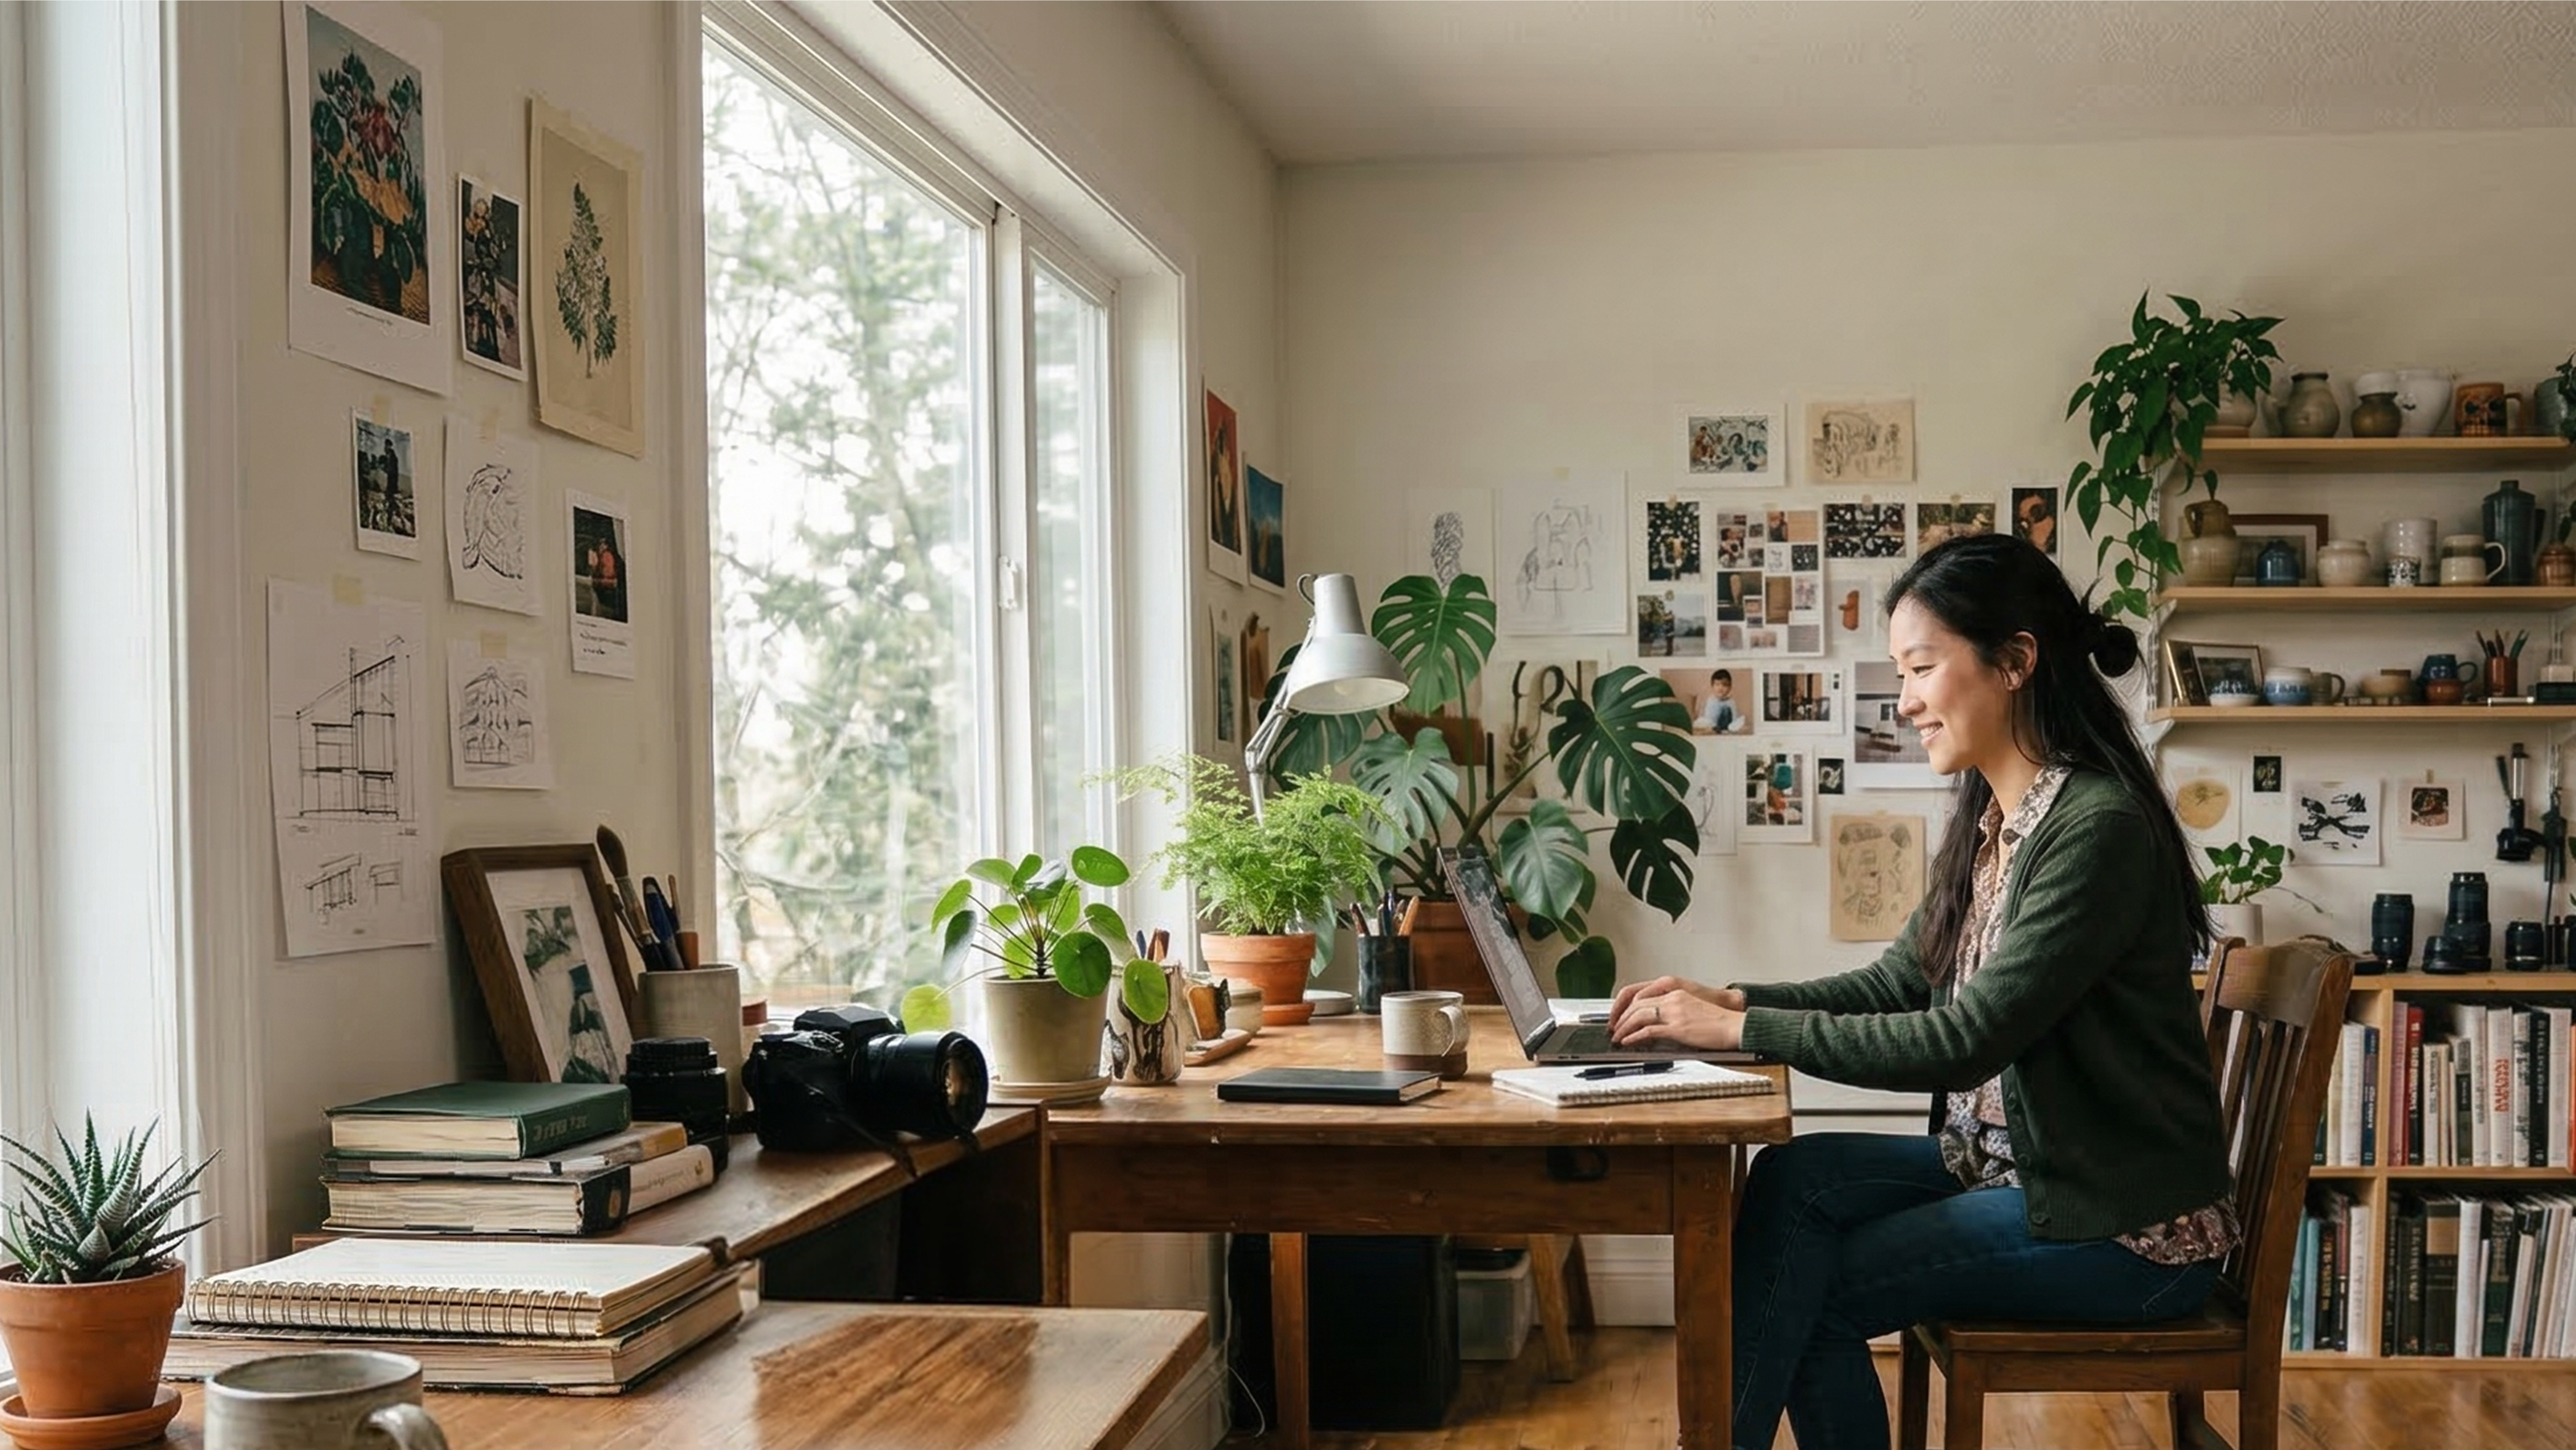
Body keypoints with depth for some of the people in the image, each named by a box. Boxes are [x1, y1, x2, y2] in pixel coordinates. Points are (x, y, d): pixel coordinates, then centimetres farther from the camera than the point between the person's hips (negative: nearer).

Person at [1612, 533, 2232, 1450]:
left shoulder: (2098, 827, -22)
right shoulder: (1990, 819, 6)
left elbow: (1963, 1040, -26)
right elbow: (1897, 983, 11)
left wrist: (1742, 1031, -22)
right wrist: (1733, 999, -4)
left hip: (2126, 1230, -7)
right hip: (2013, 1164, 8)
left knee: (1811, 1290, -12)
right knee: (1795, 1179, -13)